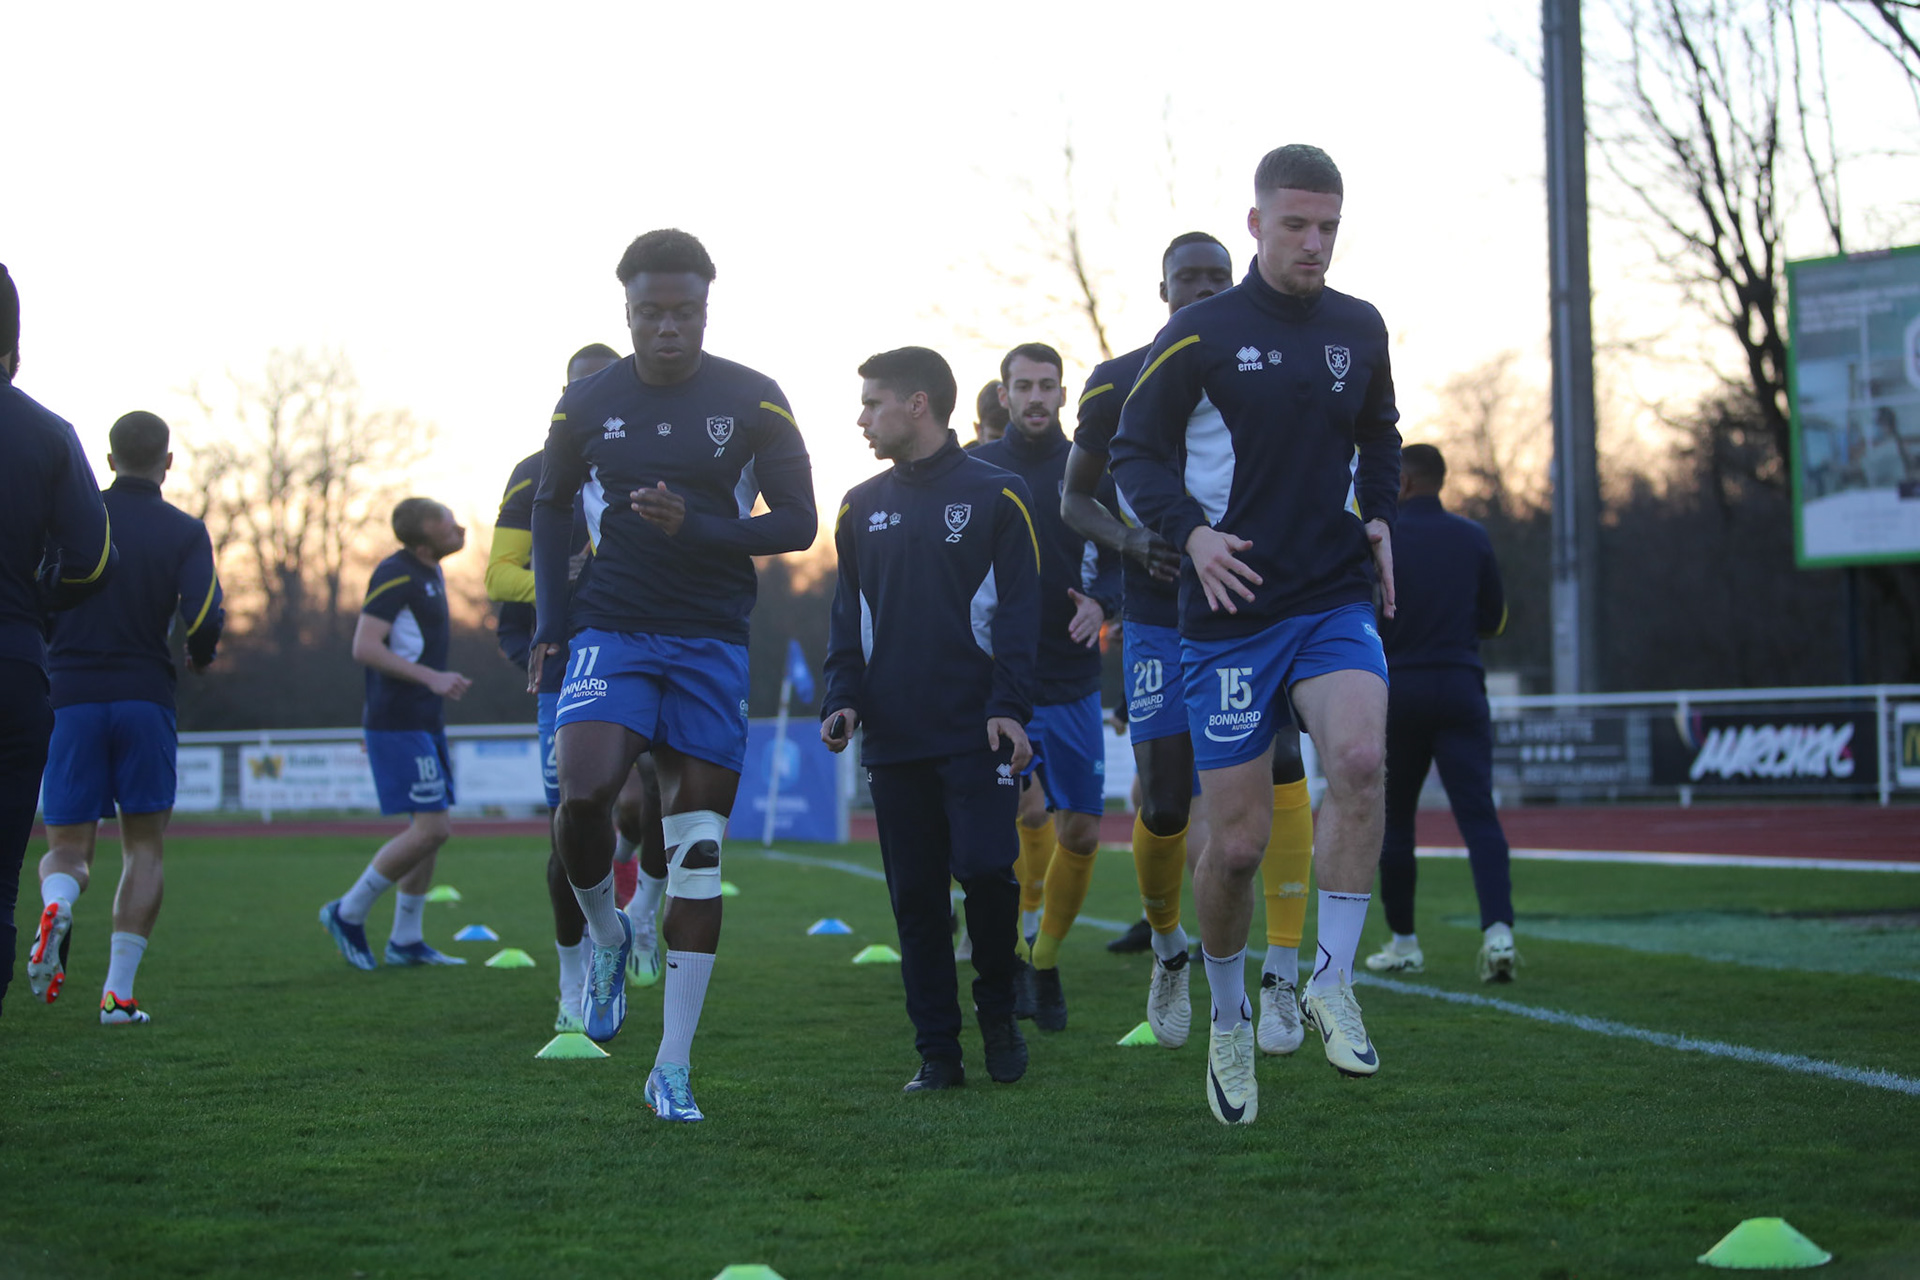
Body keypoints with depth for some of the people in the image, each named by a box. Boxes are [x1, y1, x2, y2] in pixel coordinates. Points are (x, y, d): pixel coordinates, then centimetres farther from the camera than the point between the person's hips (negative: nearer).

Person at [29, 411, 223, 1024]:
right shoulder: (185, 532, 0)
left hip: (70, 697, 1)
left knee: (67, 851, 8)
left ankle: (55, 906, -28)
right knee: (143, 848, 10)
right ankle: (118, 992, 0)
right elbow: (204, 619, -11)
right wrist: (200, 658, 10)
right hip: (145, 698, -1)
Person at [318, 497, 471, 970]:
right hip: (397, 722, -10)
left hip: (424, 721, 10)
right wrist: (431, 677, -26)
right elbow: (364, 647, -22)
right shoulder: (395, 574, -14)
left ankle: (405, 941, 14)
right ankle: (349, 913, 0)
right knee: (429, 828, -13)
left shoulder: (430, 574, 16)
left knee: (434, 829, 9)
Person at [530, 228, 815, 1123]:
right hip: (611, 632, 0)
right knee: (583, 790, -26)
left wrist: (698, 530, -16)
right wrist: (549, 620, 8)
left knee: (697, 847, -1)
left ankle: (673, 1070, 6)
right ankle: (605, 933, 8)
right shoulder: (588, 404, 4)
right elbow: (552, 508, 19)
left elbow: (796, 524, 0)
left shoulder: (753, 402, 0)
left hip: (711, 643, 0)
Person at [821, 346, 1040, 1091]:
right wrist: (842, 700, 2)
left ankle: (997, 1012, 10)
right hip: (893, 736, 4)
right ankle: (937, 1051, 9)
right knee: (914, 896, 3)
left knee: (985, 868, -15)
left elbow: (1018, 610, -2)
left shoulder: (996, 496, 2)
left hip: (975, 730, -4)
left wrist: (1009, 707, -12)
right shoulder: (862, 507, 15)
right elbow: (849, 614, 16)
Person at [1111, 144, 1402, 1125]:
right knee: (1237, 842, -2)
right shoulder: (1200, 335, -3)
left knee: (1361, 756, -27)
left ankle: (1332, 984, -14)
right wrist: (1190, 531, -17)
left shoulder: (1359, 330, 9)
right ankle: (1229, 1021, 24)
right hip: (1231, 612, -2)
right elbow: (1134, 453, 0)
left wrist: (1381, 519, 7)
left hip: (1336, 601, 3)